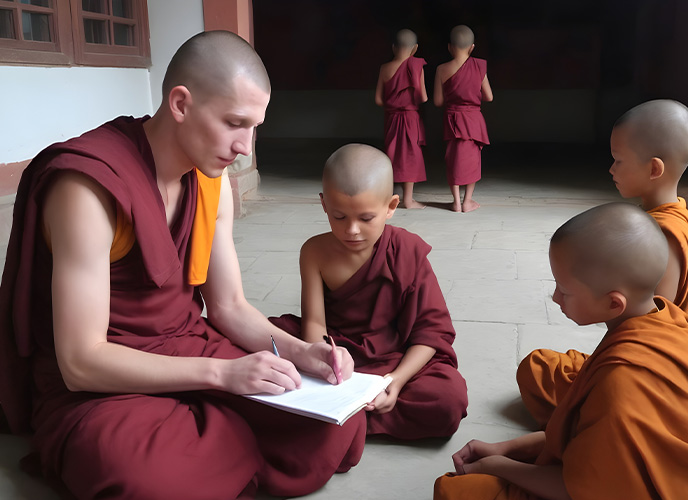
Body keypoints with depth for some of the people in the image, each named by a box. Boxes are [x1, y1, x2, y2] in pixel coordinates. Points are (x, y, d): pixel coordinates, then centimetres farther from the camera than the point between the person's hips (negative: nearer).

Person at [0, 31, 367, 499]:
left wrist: (300, 351, -11)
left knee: (339, 432, -13)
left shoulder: (213, 180, 2)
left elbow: (229, 306, 7)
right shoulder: (89, 186, -22)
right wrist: (222, 373, -28)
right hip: (96, 386, -5)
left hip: (193, 355, 6)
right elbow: (81, 362, -22)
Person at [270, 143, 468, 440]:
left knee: (450, 401, -31)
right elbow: (314, 322, -10)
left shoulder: (408, 252, -11)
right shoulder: (315, 252, -6)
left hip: (393, 358, -1)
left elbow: (432, 329, -11)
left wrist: (397, 379, -24)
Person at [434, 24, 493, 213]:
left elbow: (438, 101, -4)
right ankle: (467, 201, 15)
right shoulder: (479, 67, -7)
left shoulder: (442, 70, -8)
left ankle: (457, 201, 12)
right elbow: (488, 97, -3)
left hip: (452, 118, 0)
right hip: (473, 118, 0)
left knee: (454, 158, 11)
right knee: (471, 157, 12)